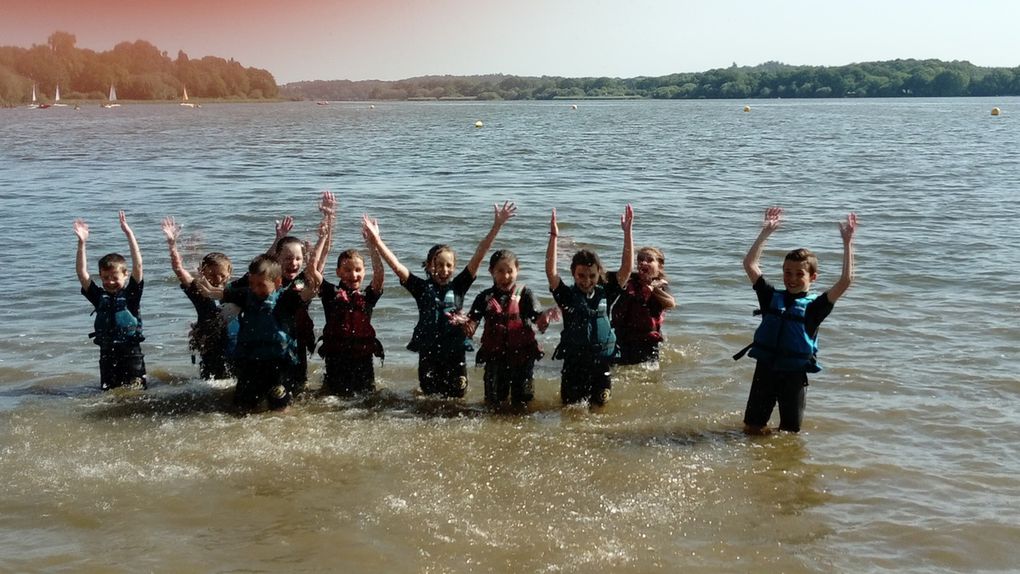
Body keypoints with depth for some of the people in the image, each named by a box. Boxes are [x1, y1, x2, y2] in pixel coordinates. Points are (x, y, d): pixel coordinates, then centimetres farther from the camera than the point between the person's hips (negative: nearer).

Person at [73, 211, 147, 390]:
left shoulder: (131, 294, -3)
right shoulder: (99, 297, 5)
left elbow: (138, 265, -13)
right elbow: (81, 272, -2)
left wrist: (129, 234, -19)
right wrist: (82, 243, -11)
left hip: (131, 354, -3)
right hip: (107, 355, 4)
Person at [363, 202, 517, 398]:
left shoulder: (458, 286, 1)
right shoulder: (422, 288, 0)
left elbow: (478, 256, -6)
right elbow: (396, 266, -10)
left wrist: (497, 226, -13)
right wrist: (376, 240, -21)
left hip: (455, 354, 0)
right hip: (428, 354, 0)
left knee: (456, 397, 8)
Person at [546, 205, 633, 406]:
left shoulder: (606, 293, 1)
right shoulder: (567, 296, -4)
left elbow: (627, 267, -6)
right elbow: (550, 271, -18)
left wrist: (627, 232, -13)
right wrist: (553, 237, -27)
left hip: (602, 362, 1)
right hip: (574, 364, -1)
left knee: (599, 406, 12)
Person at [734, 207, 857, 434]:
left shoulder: (814, 306, -5)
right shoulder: (771, 297, 4)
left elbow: (845, 281, -16)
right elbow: (749, 264, 1)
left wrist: (847, 242, -18)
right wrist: (766, 232, -2)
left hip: (794, 375, -2)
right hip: (765, 370, 2)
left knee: (790, 433, 10)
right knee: (752, 428, 8)